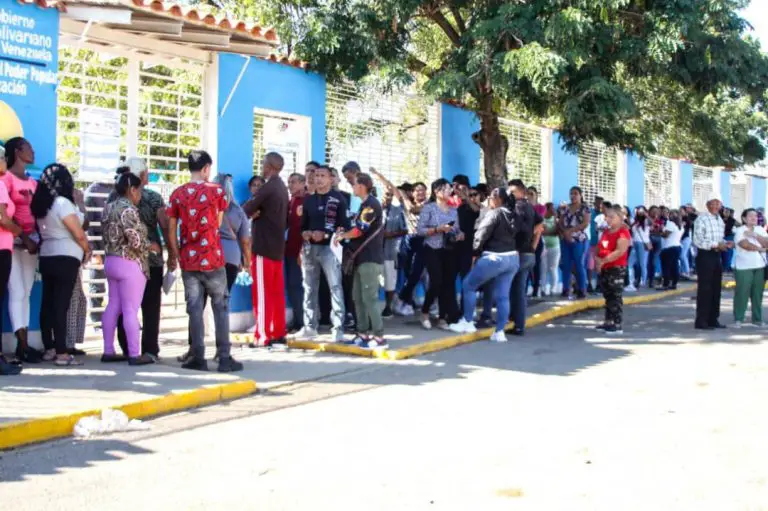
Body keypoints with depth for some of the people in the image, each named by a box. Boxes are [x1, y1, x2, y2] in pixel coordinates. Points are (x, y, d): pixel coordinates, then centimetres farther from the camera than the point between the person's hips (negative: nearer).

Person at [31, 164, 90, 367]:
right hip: (65, 259, -8)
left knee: (47, 303, 9)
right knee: (61, 305, -8)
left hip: (46, 257, 8)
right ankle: (61, 353, -6)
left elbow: (43, 230, 12)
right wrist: (87, 250, 3)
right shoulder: (62, 203, -14)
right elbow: (79, 234, -14)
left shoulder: (41, 204, 10)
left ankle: (49, 349, 15)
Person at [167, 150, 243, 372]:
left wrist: (174, 256, 15)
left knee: (194, 308, 7)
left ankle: (198, 358, 7)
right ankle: (224, 358, 3)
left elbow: (172, 231, 4)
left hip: (188, 260, 2)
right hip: (212, 258, -2)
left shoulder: (177, 194, 3)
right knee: (221, 307, 5)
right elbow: (218, 224, 7)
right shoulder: (216, 191, -3)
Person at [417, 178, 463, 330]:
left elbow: (456, 229, 16)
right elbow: (420, 229, -11)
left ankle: (443, 318, 10)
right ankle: (425, 312, 13)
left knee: (449, 283, 0)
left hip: (449, 251, 5)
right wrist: (438, 229, -20)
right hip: (433, 250, -5)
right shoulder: (429, 208, -3)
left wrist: (460, 235, -6)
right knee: (436, 283, -10)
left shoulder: (453, 210, 13)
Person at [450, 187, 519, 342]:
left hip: (494, 257, -8)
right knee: (503, 296, 7)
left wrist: (475, 251, 4)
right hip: (512, 258, 8)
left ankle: (467, 323, 12)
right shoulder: (513, 215, 13)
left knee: (468, 285, 8)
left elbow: (481, 235, -13)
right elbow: (515, 236, 12)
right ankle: (500, 332, 5)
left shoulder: (494, 214, -11)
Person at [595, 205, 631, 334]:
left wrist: (603, 261, -25)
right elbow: (599, 248, 18)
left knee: (616, 297, -7)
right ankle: (609, 322, 22)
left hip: (617, 269, -9)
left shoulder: (623, 233, -13)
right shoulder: (606, 232, 15)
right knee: (607, 296, 14)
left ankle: (618, 325, -5)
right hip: (604, 269, 9)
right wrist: (597, 258, -4)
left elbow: (620, 251, -24)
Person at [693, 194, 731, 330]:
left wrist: (724, 243, 0)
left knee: (716, 288, 11)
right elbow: (698, 241, -18)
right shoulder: (702, 218, -11)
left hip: (717, 255, 8)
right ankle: (701, 321, 0)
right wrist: (716, 245, -22)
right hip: (705, 255, -8)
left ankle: (713, 319, 20)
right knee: (704, 288, -6)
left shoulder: (720, 220, 14)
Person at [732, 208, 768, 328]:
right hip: (744, 266, -5)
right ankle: (738, 319, 0)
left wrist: (754, 235, -12)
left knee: (758, 293, 6)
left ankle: (757, 319, 14)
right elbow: (745, 245, -17)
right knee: (742, 293, -6)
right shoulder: (739, 230, -4)